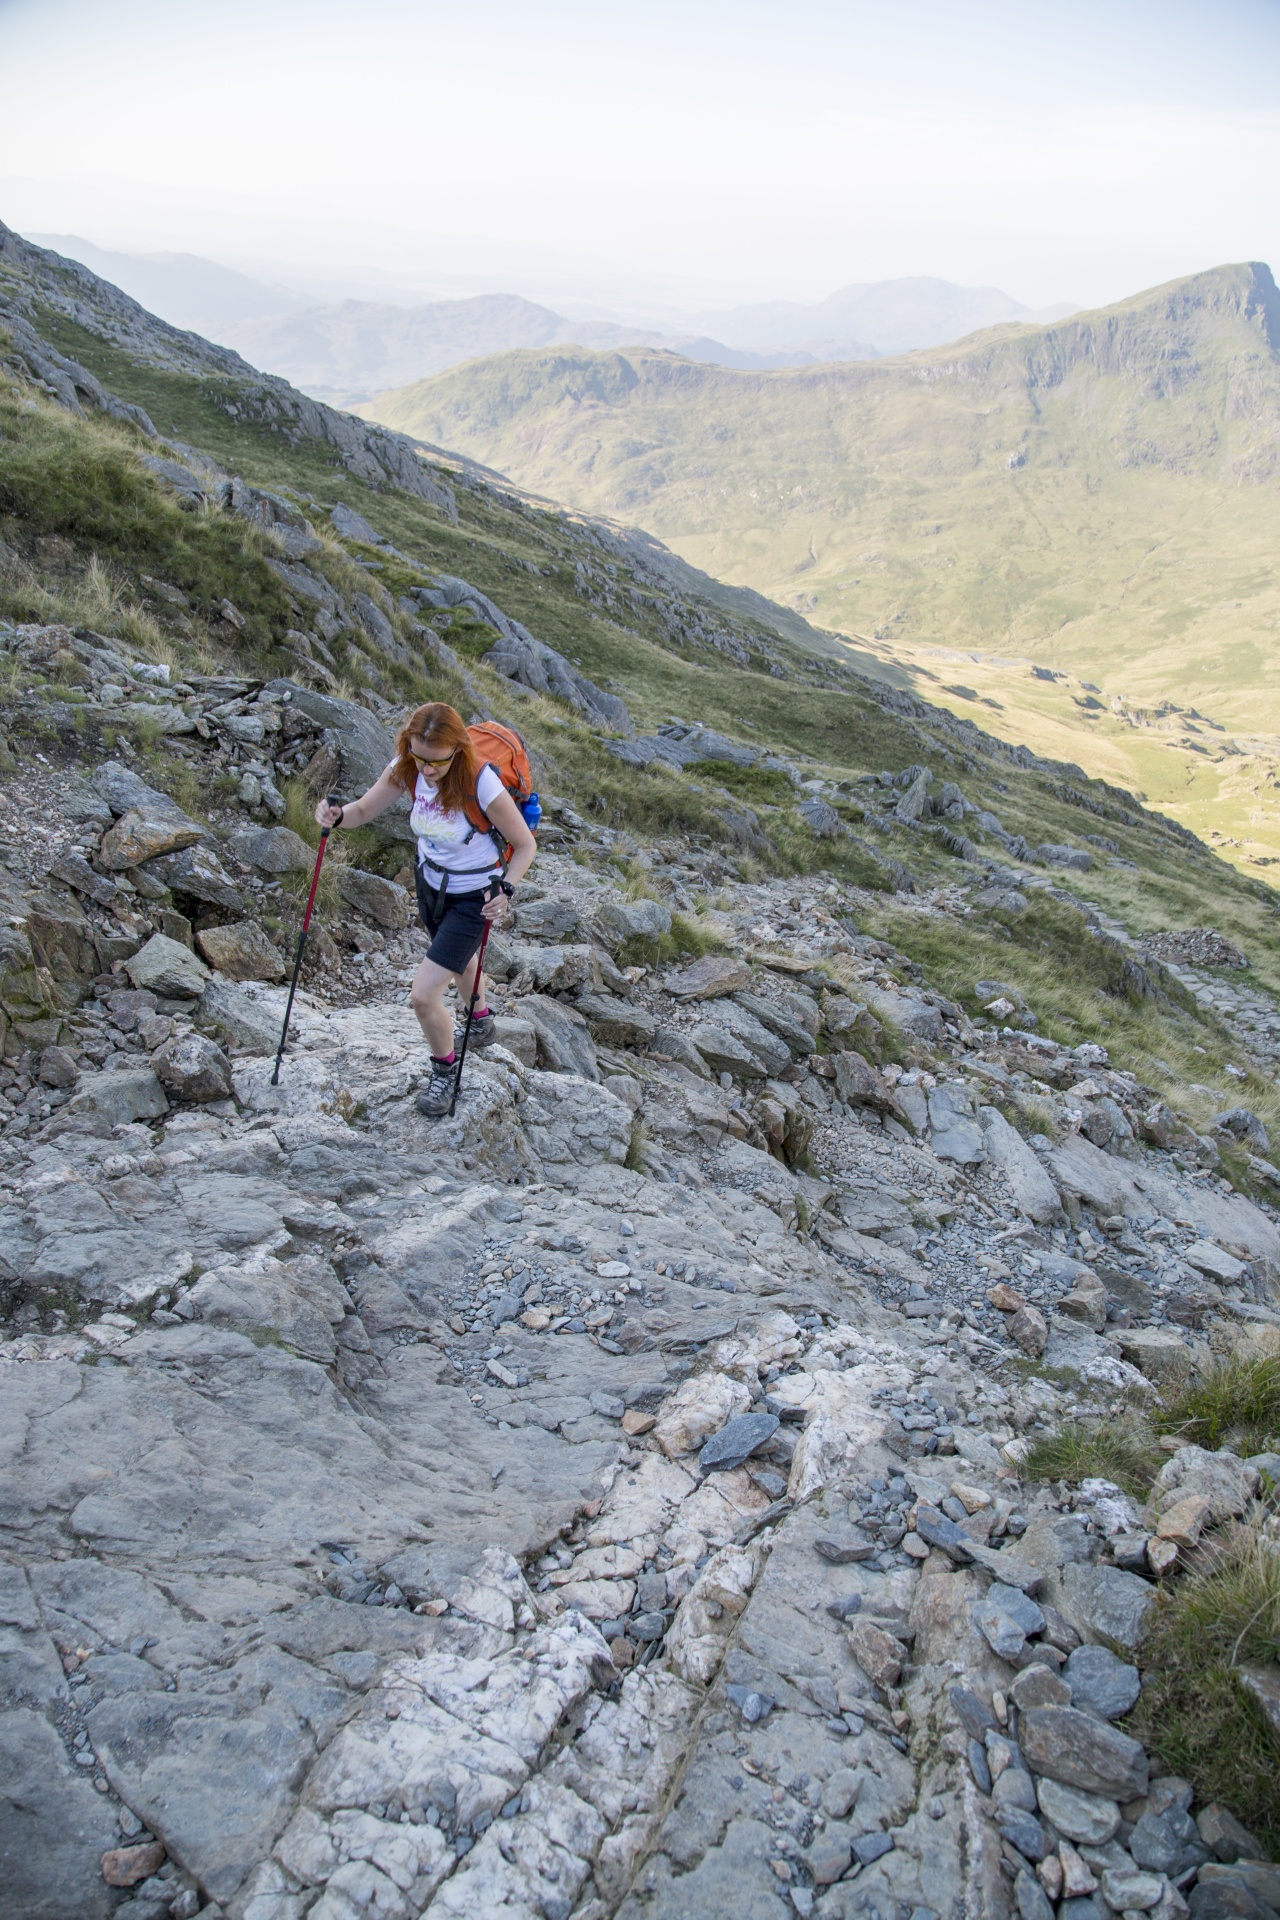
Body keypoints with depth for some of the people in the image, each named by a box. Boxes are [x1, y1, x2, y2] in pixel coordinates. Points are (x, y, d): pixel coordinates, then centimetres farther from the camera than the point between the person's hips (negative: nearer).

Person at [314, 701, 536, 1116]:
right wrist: (337, 815, -32)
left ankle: (444, 1070, 19)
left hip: (471, 898, -6)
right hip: (429, 884, 6)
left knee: (423, 995, -12)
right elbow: (364, 809, -9)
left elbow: (525, 844, -21)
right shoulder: (408, 769, -17)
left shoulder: (482, 784, -33)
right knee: (458, 960, 33)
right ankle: (482, 1024, 65)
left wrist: (506, 888, -37)